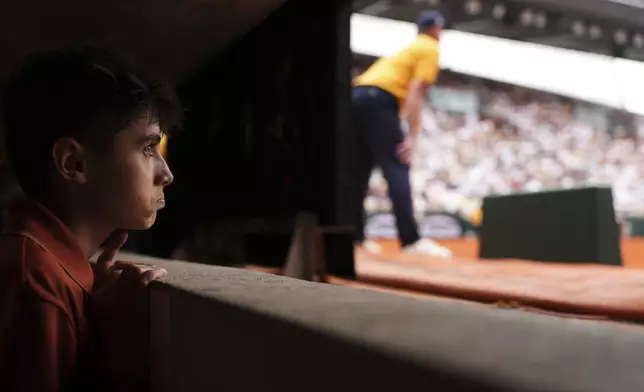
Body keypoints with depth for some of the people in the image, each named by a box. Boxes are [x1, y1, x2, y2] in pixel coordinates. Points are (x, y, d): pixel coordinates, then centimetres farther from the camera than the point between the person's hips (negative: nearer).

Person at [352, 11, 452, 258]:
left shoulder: (410, 48, 31)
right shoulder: (430, 49, 6)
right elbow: (415, 92, -9)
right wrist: (412, 137, -15)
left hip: (357, 97, 9)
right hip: (378, 99, -9)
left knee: (361, 172, 11)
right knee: (397, 170, -12)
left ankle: (355, 236, 16)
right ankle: (411, 240, -18)